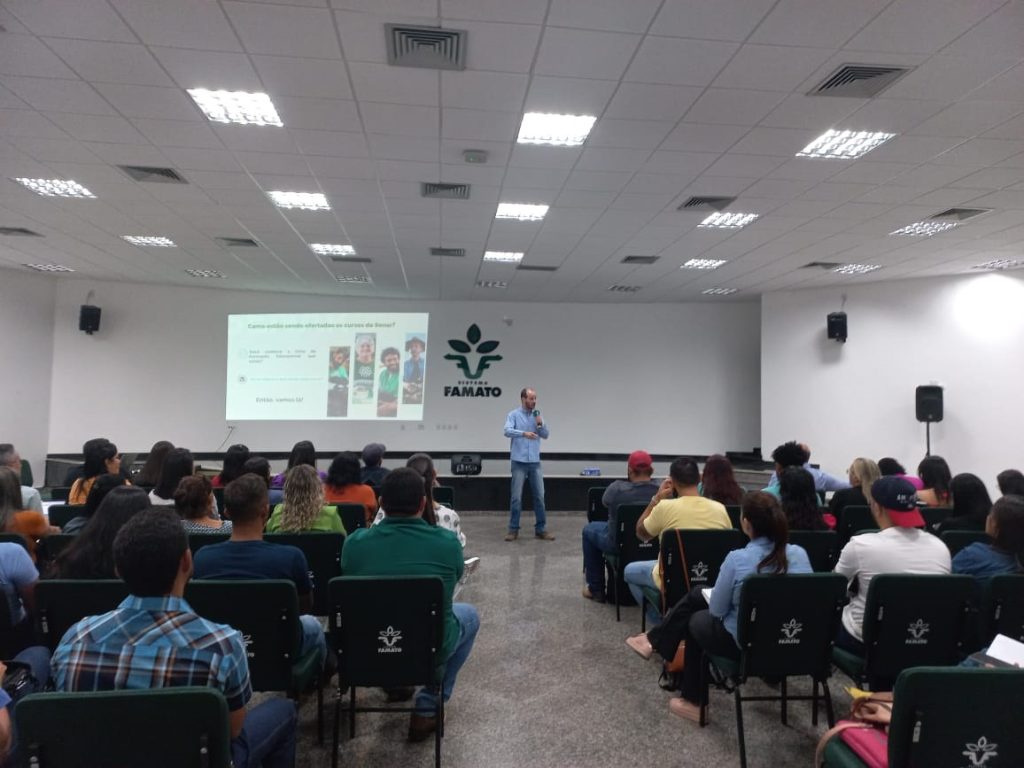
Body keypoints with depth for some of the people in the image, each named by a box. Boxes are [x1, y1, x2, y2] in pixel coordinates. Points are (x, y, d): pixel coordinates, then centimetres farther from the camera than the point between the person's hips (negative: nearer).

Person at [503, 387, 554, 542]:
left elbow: (546, 435, 8)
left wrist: (540, 424, -11)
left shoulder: (537, 415, 11)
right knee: (516, 497, -2)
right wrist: (524, 433, -34)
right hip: (519, 462, -4)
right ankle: (513, 530, 8)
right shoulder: (513, 414, -3)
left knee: (539, 496, 4)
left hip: (535, 462, 4)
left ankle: (541, 530, 12)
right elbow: (507, 431, -19)